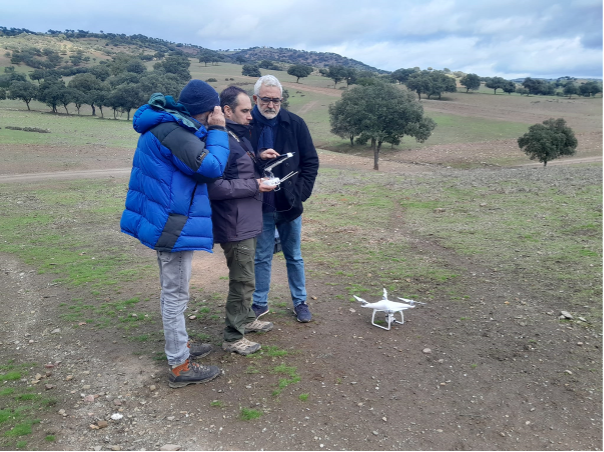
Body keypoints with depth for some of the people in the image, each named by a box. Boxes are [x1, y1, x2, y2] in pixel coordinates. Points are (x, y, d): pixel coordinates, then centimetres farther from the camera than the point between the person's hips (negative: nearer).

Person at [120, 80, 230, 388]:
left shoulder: (166, 124, 10)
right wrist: (217, 130, -13)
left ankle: (180, 345, 38)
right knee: (176, 295, 0)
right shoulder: (174, 132, -23)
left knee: (172, 292, 21)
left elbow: (195, 161, 14)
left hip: (165, 222, 11)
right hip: (174, 225, -11)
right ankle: (179, 367, 14)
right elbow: (212, 167, -24)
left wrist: (211, 131, 5)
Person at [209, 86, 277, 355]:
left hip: (248, 222, 10)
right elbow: (214, 187, -27)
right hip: (234, 226, -10)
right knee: (242, 281, 1)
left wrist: (258, 158, 8)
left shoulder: (240, 136, 13)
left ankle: (246, 320, 41)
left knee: (244, 277, 23)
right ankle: (233, 338, 17)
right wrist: (254, 186, -21)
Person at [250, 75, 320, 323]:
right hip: (260, 207, -1)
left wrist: (300, 193, -7)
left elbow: (311, 162, 0)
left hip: (289, 205, 1)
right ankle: (260, 303, 28)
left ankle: (300, 302, 29)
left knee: (294, 257, 14)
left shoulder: (295, 124, -3)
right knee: (262, 258, 12)